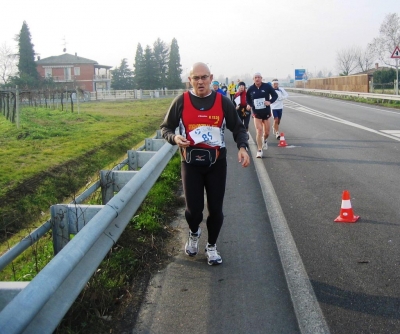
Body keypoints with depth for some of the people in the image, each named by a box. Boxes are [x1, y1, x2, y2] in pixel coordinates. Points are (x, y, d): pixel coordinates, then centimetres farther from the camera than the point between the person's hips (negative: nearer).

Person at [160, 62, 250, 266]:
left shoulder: (222, 101, -1)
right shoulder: (181, 101, -3)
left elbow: (238, 127, 7)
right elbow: (165, 128, 5)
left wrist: (242, 147, -12)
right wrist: (175, 138, -17)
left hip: (216, 162, 1)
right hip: (191, 163, -1)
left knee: (215, 208, 5)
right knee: (193, 208, -1)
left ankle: (212, 246, 29)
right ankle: (194, 233, 35)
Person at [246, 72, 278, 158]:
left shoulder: (267, 86, -9)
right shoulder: (251, 89, -4)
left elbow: (275, 95, -2)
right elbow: (247, 98, 13)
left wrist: (270, 101, -19)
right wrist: (249, 105, -5)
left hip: (266, 112, 1)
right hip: (257, 113, 0)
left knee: (266, 132, 10)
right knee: (259, 131, -11)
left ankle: (264, 140, 47)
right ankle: (259, 150, 0)